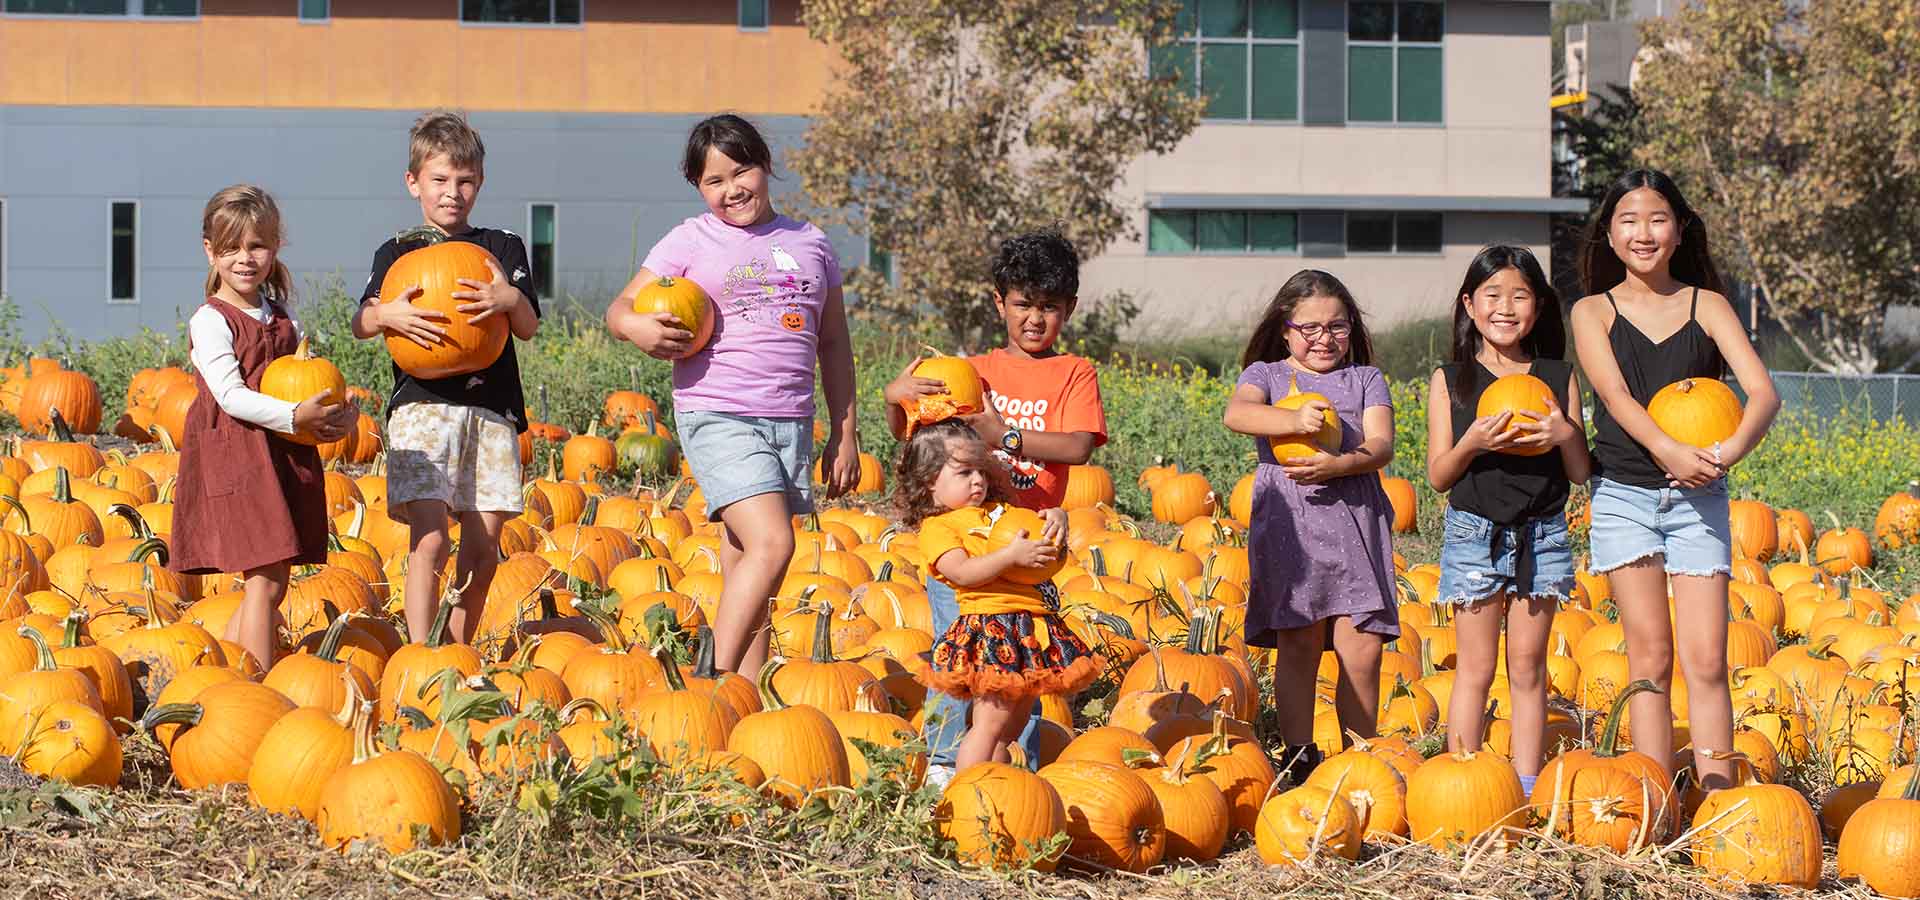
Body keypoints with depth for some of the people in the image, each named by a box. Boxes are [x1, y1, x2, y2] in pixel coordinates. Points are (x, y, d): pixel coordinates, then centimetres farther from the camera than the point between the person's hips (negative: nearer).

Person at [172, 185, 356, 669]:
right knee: (265, 581, -12)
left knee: (271, 583, 9)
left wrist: (340, 414, -7)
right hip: (232, 452, -7)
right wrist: (294, 416, -25)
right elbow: (230, 395, -16)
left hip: (285, 455, 7)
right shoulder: (210, 321, -7)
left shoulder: (282, 317, 15)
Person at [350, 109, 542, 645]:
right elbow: (360, 325, 1)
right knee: (429, 536, -14)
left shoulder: (504, 249, 13)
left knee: (483, 545, 2)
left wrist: (511, 300, -17)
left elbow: (530, 328, 5)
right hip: (422, 406, -2)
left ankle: (459, 651, 16)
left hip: (492, 409, 2)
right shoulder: (398, 253, 9)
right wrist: (389, 315, -21)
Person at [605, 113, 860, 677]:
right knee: (771, 544, -20)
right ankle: (714, 679, -16)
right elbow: (621, 309, 4)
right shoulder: (692, 241, 4)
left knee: (746, 566, 5)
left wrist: (844, 434, 16)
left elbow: (834, 344, 19)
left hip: (791, 421, 4)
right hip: (718, 415, -4)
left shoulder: (811, 245, 14)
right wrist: (636, 327, -20)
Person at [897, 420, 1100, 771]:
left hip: (1033, 623, 8)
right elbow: (962, 572, -17)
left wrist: (1056, 518, 0)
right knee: (992, 720, -13)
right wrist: (1011, 555, -24)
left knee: (1016, 722, 11)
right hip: (990, 628, -8)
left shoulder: (998, 512, 21)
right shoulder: (936, 528, -2)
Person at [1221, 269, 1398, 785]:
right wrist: (1293, 420, -26)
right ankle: (1297, 757, 0)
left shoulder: (1366, 379, 16)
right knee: (1299, 643, -5)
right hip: (1288, 523, -1)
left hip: (1355, 523, 1)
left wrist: (1337, 465, -18)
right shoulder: (1266, 374, 12)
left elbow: (1381, 445, 1)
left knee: (1362, 650, -5)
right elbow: (1236, 413, -10)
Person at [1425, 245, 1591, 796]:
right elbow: (1438, 477, -1)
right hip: (1474, 533, -1)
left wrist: (1565, 435, -14)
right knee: (1475, 668, 0)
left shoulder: (1558, 378, 5)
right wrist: (1471, 443, -20)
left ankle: (1527, 788, 10)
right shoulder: (1451, 381, 1)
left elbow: (1580, 473, 6)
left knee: (1528, 668, 5)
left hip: (1542, 534, 1)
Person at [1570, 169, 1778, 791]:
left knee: (1706, 662, -6)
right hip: (1624, 494, 0)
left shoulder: (1707, 306, 6)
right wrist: (1667, 449, -29)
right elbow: (1615, 393, -11)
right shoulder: (1594, 312, 6)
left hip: (1698, 498, 0)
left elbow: (1763, 393, -5)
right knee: (1650, 656, -3)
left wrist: (1733, 449, -27)